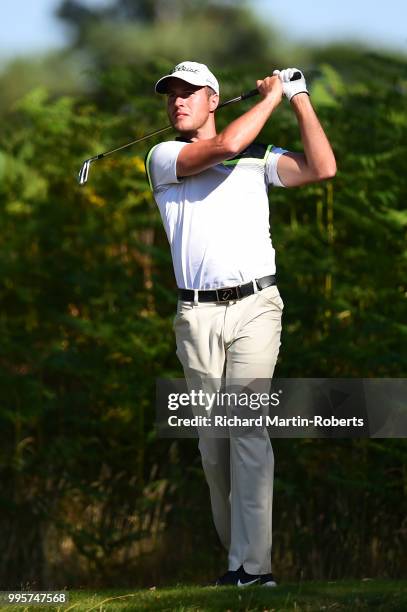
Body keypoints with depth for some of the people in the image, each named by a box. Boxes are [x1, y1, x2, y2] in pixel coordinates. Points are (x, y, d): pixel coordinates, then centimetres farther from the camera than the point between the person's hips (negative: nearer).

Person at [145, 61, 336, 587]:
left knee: (249, 428, -12)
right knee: (213, 439, 2)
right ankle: (236, 551, 13)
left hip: (254, 307, -1)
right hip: (197, 315, 1)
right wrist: (271, 96, 0)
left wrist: (299, 100, 5)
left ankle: (253, 564, -16)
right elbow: (224, 147, -11)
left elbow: (323, 168, 2)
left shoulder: (259, 157, 14)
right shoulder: (163, 158, 6)